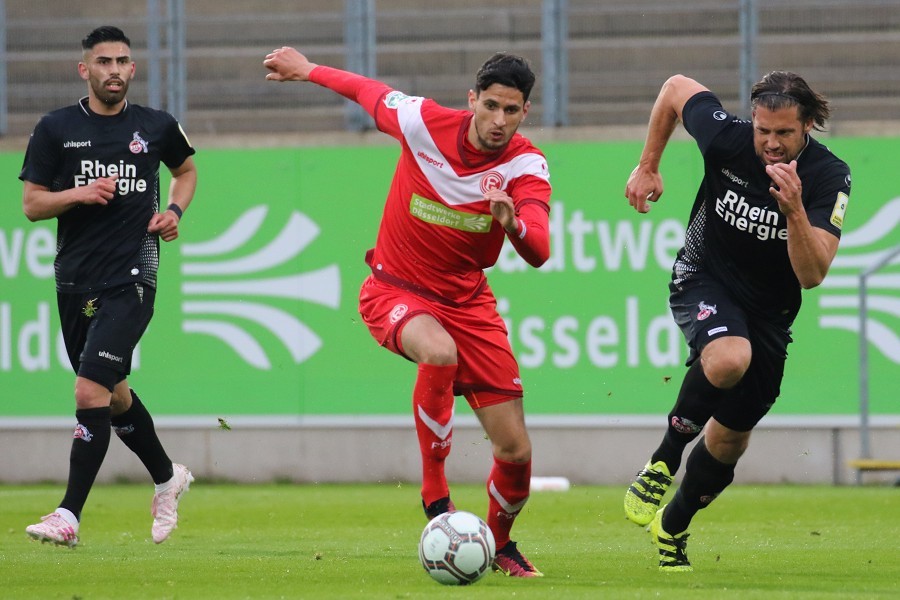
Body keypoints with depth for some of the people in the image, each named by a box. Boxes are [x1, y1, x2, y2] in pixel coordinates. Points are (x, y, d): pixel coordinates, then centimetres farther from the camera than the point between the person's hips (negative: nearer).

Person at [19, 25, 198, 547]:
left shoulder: (157, 127, 3)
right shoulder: (56, 129, 3)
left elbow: (186, 170, 24)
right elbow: (31, 204, 3)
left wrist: (175, 211, 5)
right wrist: (78, 194, -14)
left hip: (131, 278, -3)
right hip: (75, 280, 3)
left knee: (91, 390, -16)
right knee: (112, 392, 16)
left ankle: (70, 516, -16)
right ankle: (168, 477, 41)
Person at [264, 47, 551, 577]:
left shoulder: (527, 166, -16)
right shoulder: (424, 122, -16)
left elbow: (538, 254, -31)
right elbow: (371, 93, 6)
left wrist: (514, 225, -53)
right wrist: (307, 69, 20)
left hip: (468, 299, 2)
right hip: (397, 290, -2)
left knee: (515, 451, -3)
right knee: (440, 353, -39)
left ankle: (500, 542, 29)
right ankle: (435, 492, -21)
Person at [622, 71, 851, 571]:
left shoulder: (829, 178, -22)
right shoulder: (725, 137, -21)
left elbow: (812, 275, -28)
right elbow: (676, 88, 0)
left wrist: (794, 208, -43)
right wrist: (647, 166, 3)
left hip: (768, 311, 2)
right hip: (703, 281, -2)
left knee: (731, 438, 10)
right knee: (730, 358, -37)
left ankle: (672, 529, 37)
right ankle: (662, 462, -15)